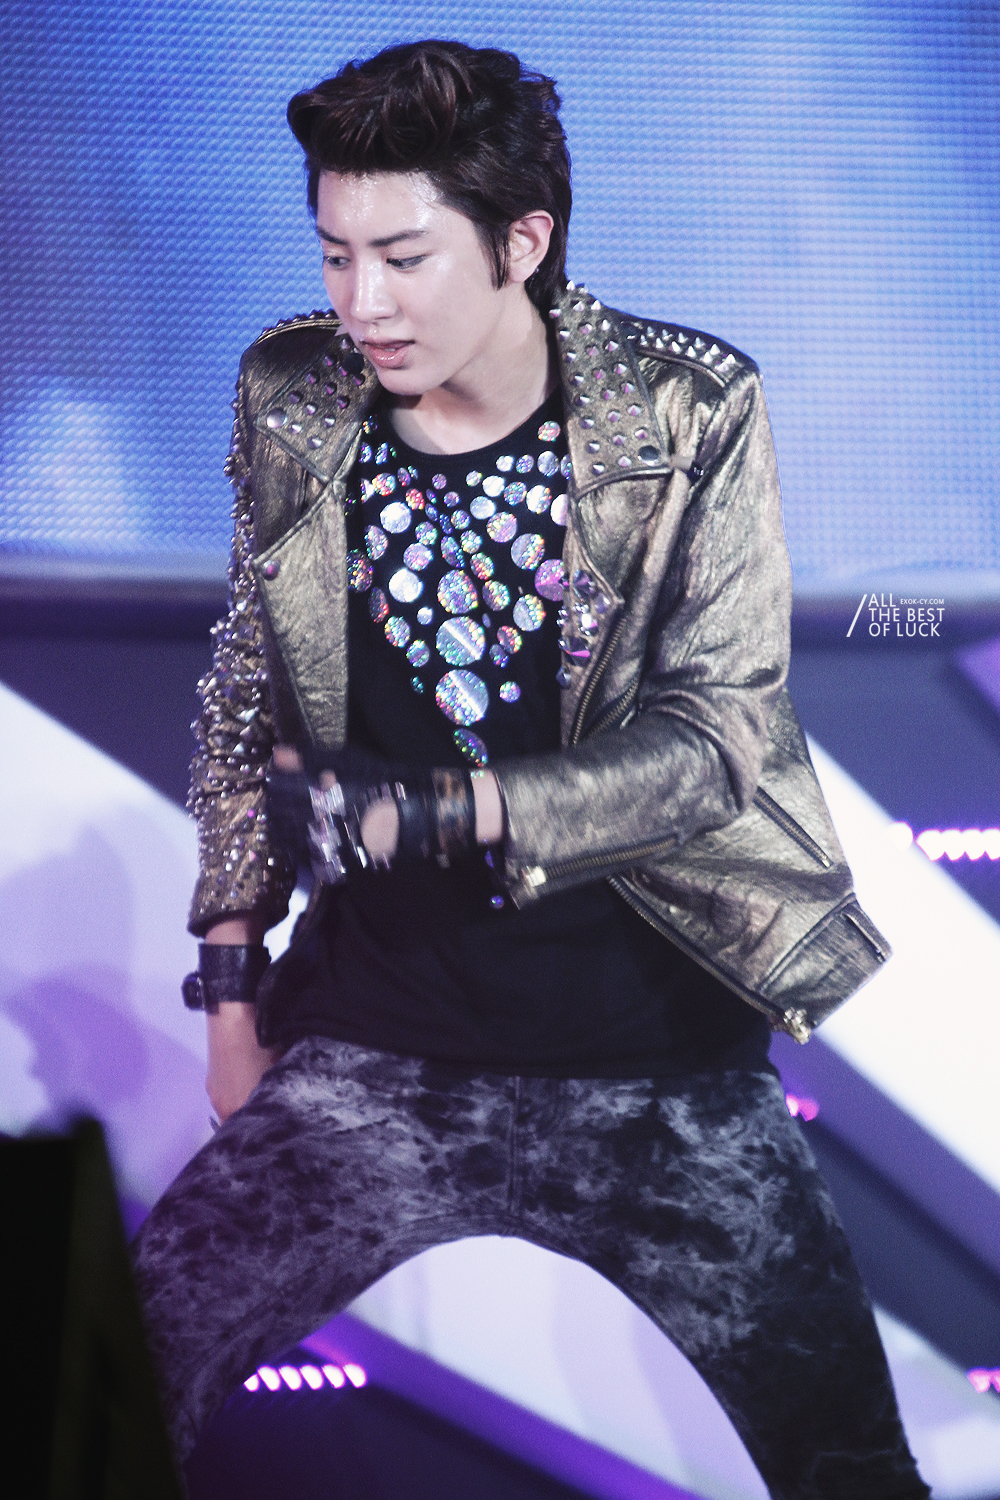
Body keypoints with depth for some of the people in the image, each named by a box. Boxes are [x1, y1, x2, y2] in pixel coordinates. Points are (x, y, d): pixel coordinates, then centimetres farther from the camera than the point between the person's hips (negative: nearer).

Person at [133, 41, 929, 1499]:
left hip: (658, 1062, -2)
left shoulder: (691, 414, -9)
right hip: (372, 1043, 2)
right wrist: (231, 982, 7)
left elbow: (710, 741, -13)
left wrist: (421, 811, -23)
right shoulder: (291, 402, 0)